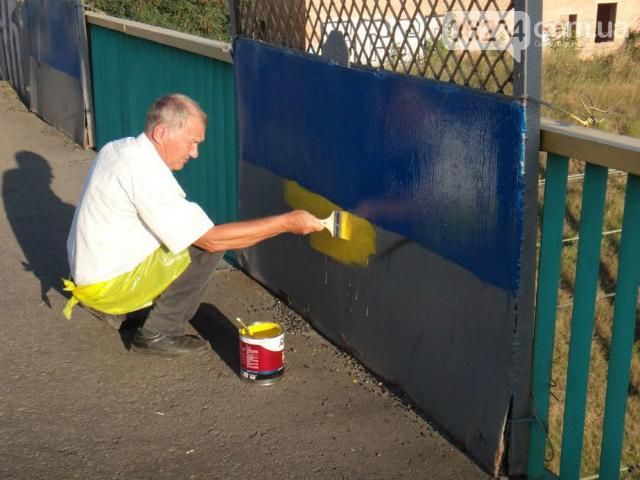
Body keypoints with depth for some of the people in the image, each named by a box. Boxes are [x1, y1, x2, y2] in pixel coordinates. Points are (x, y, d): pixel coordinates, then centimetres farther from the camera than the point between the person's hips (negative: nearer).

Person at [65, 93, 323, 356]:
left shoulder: (117, 148, 2)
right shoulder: (146, 174, -27)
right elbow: (212, 239, -27)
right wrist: (286, 223, -25)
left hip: (86, 268, 9)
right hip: (105, 285, -9)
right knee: (206, 246, -17)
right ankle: (158, 334, -6)